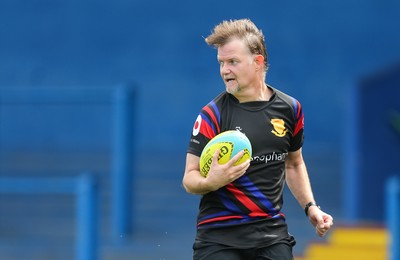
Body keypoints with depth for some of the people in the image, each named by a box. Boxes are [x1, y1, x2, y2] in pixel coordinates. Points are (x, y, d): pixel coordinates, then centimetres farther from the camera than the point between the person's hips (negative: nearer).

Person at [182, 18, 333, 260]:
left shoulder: (290, 109, 5)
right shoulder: (212, 114, -7)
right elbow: (190, 178, -7)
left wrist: (310, 207, 12)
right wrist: (211, 181, -28)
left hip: (273, 234, 3)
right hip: (220, 237, -3)